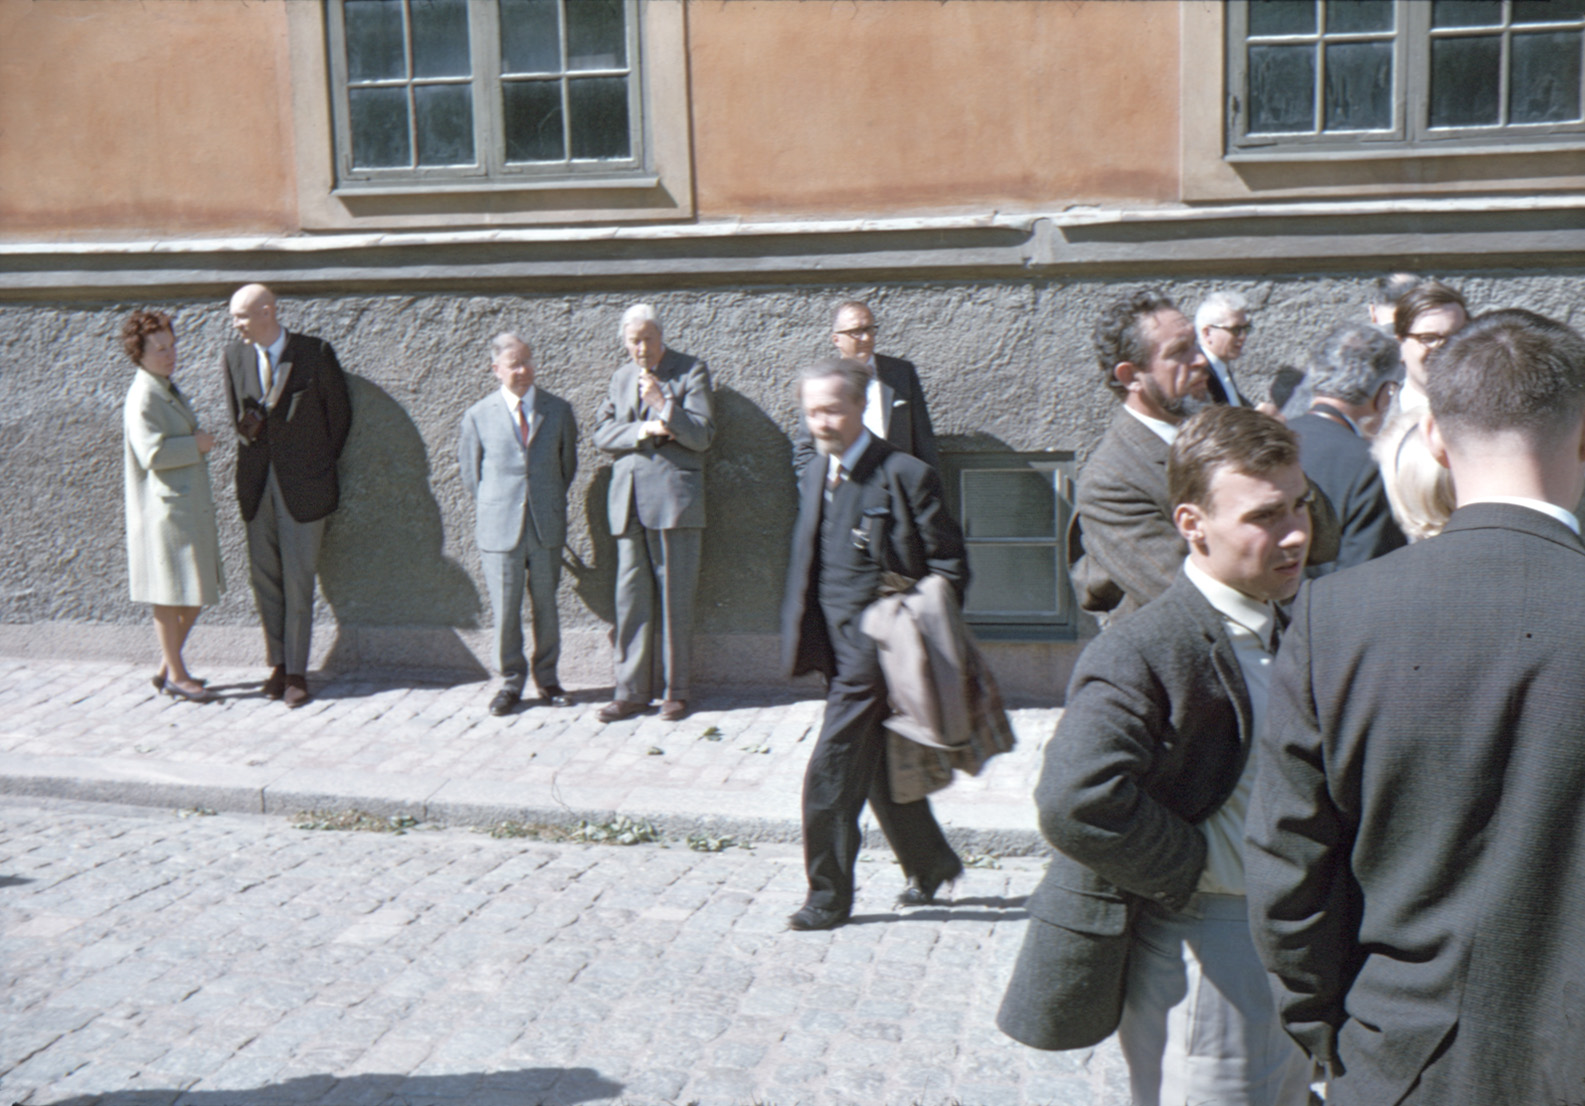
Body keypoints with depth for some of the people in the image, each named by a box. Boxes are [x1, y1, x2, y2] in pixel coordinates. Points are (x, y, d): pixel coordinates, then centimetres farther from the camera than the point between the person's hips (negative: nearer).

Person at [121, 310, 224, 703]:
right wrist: (196, 445, -13)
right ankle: (177, 675, 10)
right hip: (165, 507, -10)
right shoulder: (143, 398, -15)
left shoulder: (167, 390, 14)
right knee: (170, 595, 0)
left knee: (198, 591, 12)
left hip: (191, 505, 10)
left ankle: (168, 668, 22)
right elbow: (153, 453, -24)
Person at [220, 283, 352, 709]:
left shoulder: (316, 353, -8)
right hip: (257, 482, 4)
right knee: (263, 576, 8)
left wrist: (321, 464, 3)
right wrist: (247, 428, -3)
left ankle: (296, 672, 6)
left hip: (303, 483, -4)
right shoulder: (234, 357, 5)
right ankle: (277, 663, 20)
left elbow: (339, 412, 1)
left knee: (298, 579, -2)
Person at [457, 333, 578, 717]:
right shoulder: (479, 416, 0)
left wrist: (550, 504, 12)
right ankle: (511, 681, 17)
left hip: (547, 526, 1)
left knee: (547, 605, 9)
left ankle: (547, 678, 24)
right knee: (505, 608, 2)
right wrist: (492, 509, 9)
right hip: (500, 527, -1)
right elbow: (470, 469, 10)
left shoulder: (558, 411, 4)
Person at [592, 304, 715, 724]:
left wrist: (663, 404, -17)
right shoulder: (621, 377, 19)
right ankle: (632, 690, 11)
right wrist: (642, 430, -6)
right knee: (631, 598, 4)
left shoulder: (691, 371, 2)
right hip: (629, 501, 5)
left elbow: (702, 435, -6)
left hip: (674, 497, -5)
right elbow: (601, 432, 10)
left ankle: (675, 690, 8)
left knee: (675, 598, -2)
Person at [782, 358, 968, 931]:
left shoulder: (906, 476, -12)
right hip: (837, 648, 7)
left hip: (876, 648, -7)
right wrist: (799, 635, 12)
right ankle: (930, 863, 36)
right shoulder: (814, 476, 11)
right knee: (879, 771, 17)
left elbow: (950, 566, -9)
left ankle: (828, 896, 8)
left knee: (831, 773, -7)